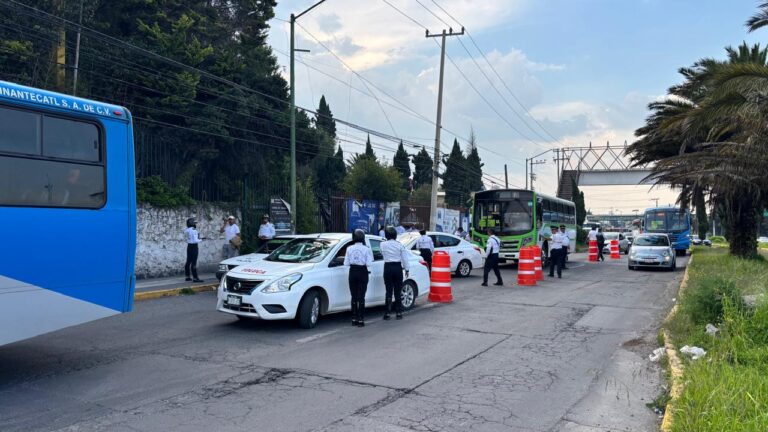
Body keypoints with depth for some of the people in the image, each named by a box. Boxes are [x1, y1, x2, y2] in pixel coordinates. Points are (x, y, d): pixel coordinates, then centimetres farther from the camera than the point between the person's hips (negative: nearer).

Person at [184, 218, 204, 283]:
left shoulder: (187, 230, 7)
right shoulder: (193, 230, -18)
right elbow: (195, 240, -22)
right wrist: (200, 240, -2)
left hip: (189, 246, 9)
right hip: (194, 246, -9)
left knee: (188, 261, 14)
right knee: (194, 262, -7)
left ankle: (187, 276, 22)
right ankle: (195, 278, -6)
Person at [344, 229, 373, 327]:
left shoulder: (349, 249, -2)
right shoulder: (366, 249, -8)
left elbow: (346, 263, -3)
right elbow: (368, 263, -13)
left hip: (352, 272, 2)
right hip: (362, 272, -2)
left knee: (354, 297, 11)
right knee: (361, 297, 1)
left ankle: (354, 319, 15)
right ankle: (361, 320, 0)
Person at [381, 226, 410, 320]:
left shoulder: (383, 245, -4)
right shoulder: (400, 245, -4)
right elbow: (404, 258, -1)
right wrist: (407, 269, 8)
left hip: (388, 268, 0)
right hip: (398, 267, 0)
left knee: (389, 290, 4)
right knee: (398, 291, 7)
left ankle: (387, 313, 4)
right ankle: (399, 312, 10)